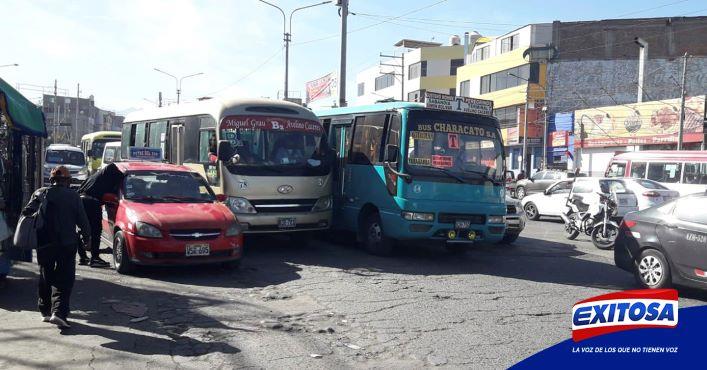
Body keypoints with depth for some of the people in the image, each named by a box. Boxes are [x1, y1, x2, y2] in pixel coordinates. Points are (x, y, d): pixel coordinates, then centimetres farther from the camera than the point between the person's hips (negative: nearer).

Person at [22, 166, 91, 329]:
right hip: (67, 244, -3)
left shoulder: (40, 193, 4)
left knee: (46, 277, 17)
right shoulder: (73, 196, -2)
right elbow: (82, 219, -2)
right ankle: (58, 312, -14)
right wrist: (87, 236, 11)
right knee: (64, 279, -1)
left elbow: (26, 213, -4)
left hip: (43, 243, 3)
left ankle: (45, 311, 25)